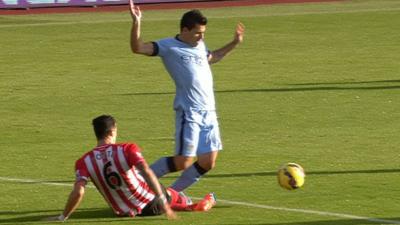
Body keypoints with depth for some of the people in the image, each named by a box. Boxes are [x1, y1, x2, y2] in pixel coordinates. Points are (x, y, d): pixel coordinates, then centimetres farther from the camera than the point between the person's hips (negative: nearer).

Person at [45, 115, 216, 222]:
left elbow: (78, 192, -23)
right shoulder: (128, 149, -18)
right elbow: (146, 172, -29)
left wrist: (62, 217, -15)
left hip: (124, 212, 3)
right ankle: (204, 204, 58)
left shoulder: (84, 162, -13)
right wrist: (163, 201, -32)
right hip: (150, 203, -3)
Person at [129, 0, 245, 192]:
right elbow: (137, 48, -16)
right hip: (189, 112, -8)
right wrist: (136, 23, -29)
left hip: (209, 113, 8)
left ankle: (172, 193, 20)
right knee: (183, 162, -10)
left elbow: (211, 57, 41)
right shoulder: (168, 46, -5)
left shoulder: (200, 45, 17)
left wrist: (234, 43, 39)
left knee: (207, 163, 5)